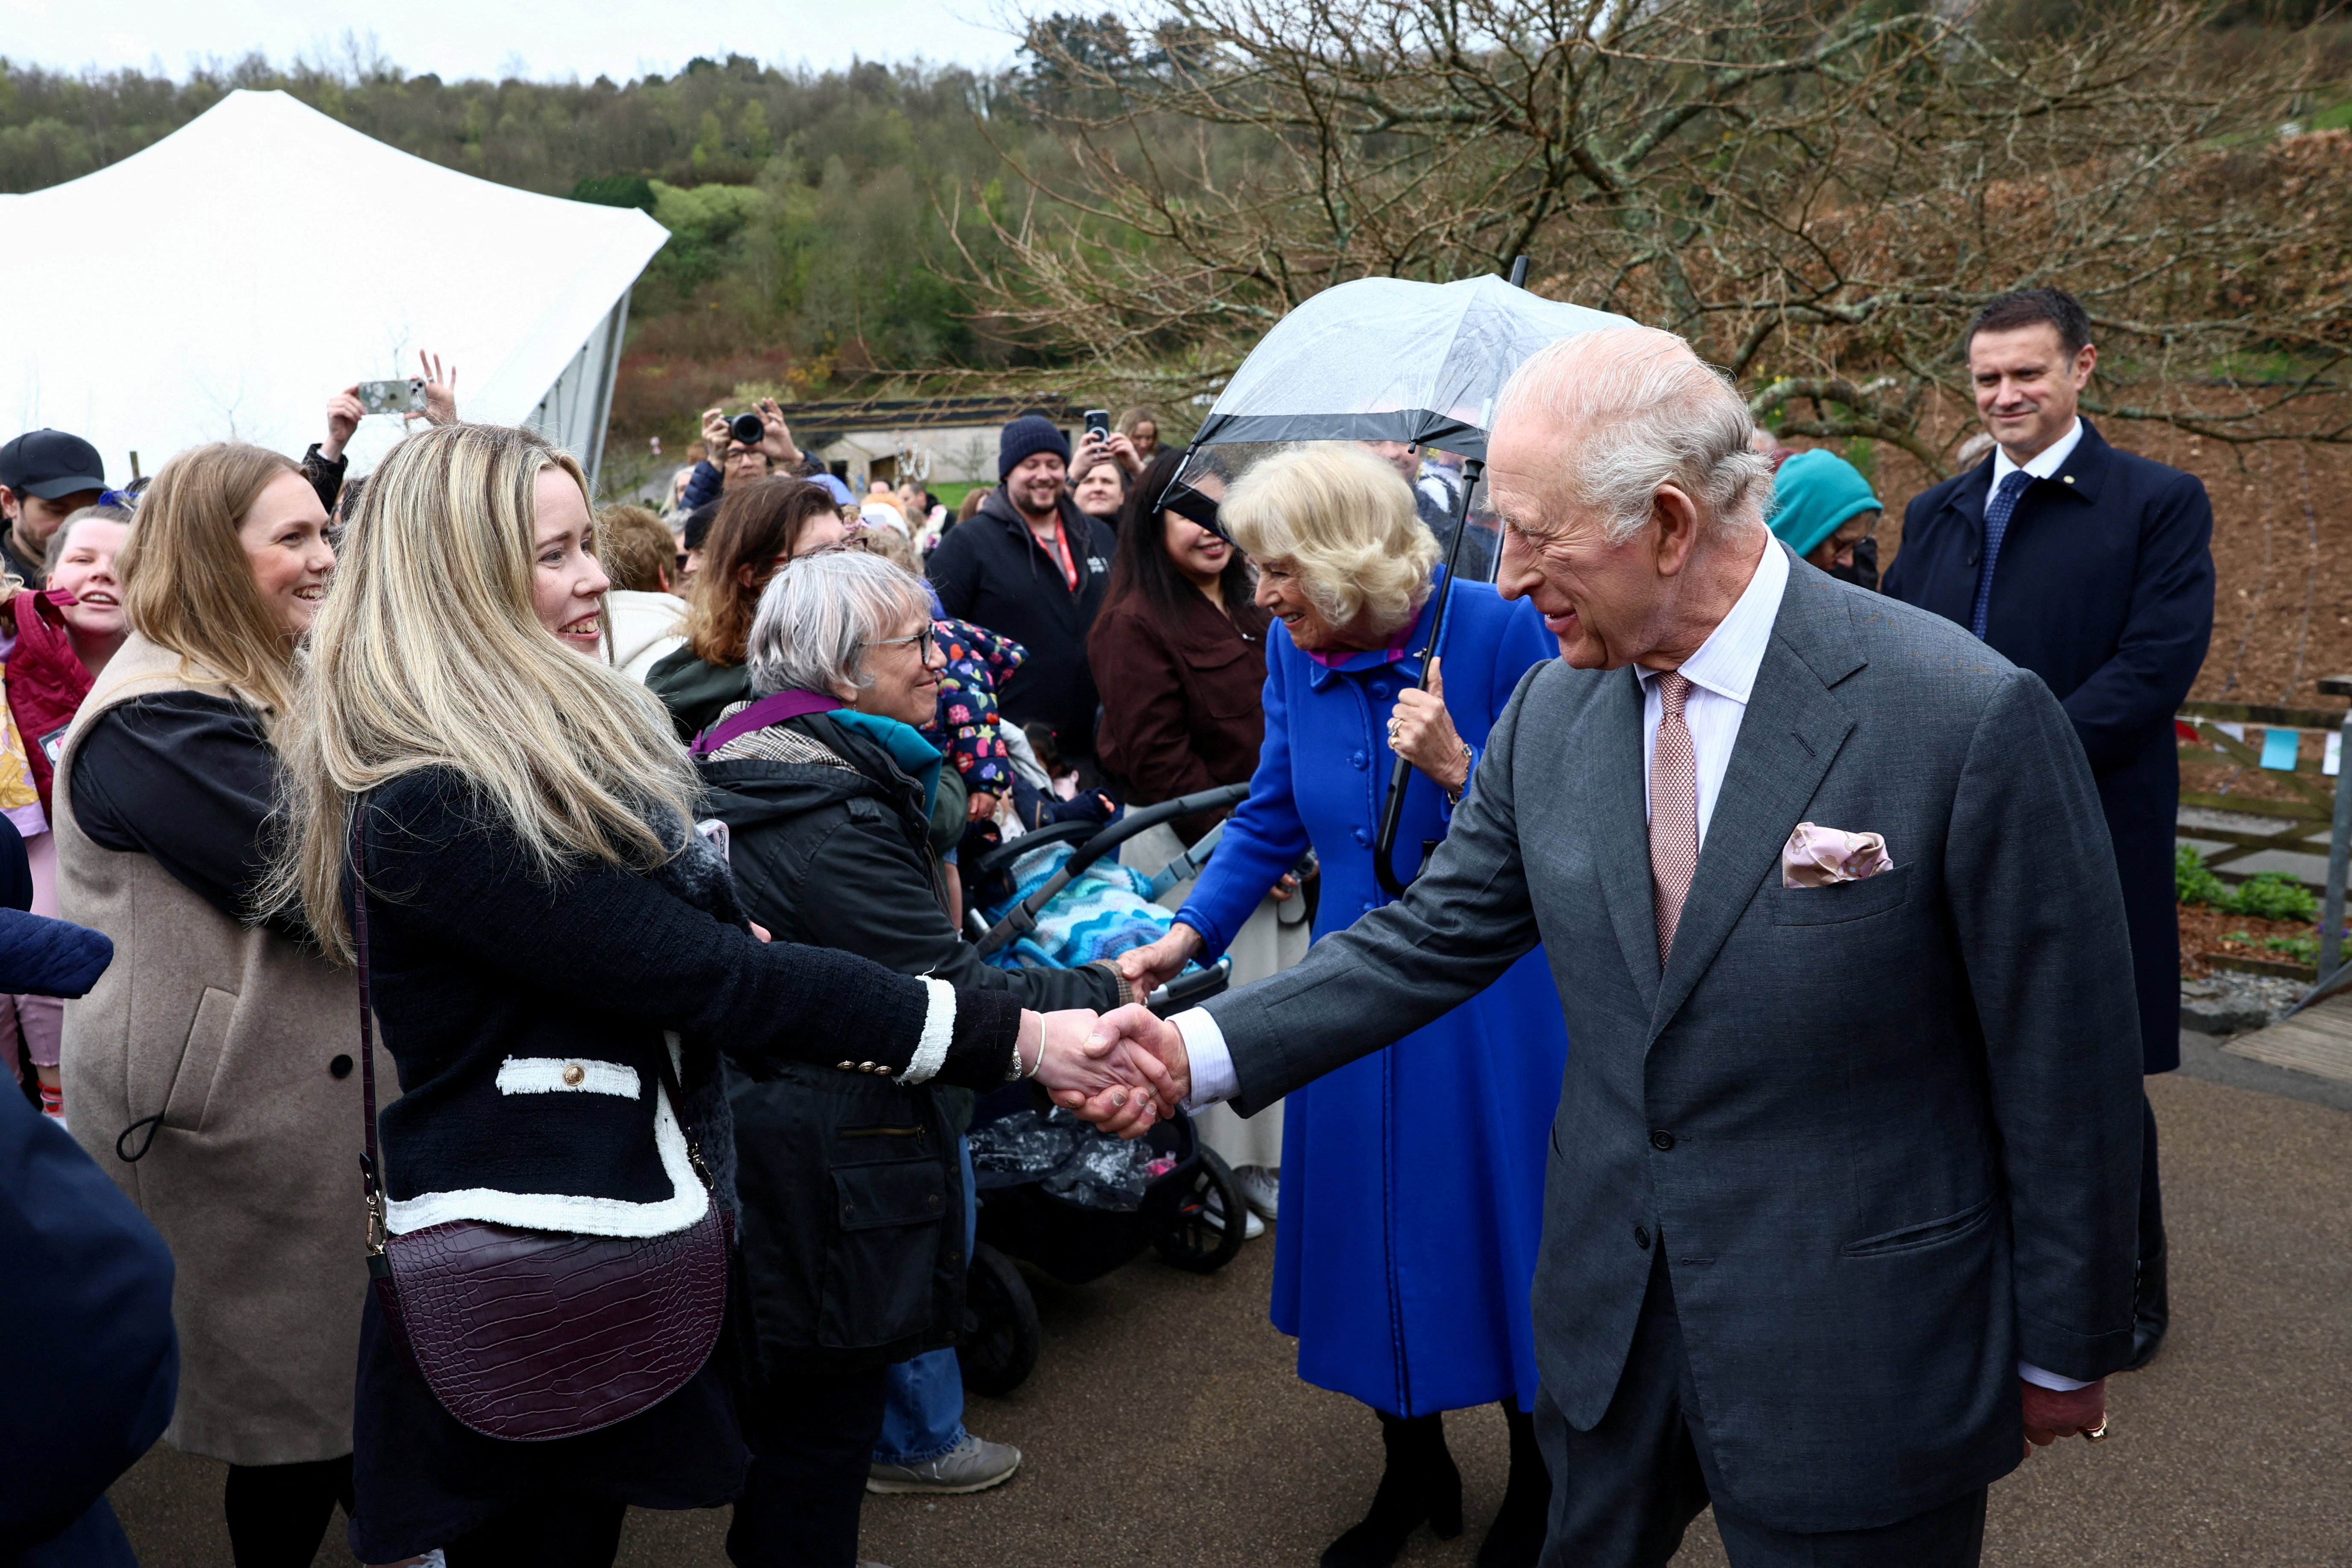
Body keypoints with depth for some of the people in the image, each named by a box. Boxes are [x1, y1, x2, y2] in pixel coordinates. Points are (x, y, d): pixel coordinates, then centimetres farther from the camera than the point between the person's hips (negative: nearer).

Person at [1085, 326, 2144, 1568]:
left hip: (1857, 1360, -5)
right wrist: (1198, 1051, -7)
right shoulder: (1552, 710, -3)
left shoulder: (1969, 718, -21)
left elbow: (2065, 1066, -13)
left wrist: (2066, 1354, -3)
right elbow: (1433, 939, 4)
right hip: (1610, 1318, 5)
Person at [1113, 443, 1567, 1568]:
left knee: (1495, 1224, 8)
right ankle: (1413, 1473, 39)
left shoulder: (1494, 630, -16)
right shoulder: (1294, 652, -1)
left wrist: (1455, 767, -29)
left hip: (1489, 991, -5)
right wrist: (1184, 938, -2)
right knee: (1368, 1225, 15)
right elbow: (1271, 820, 8)